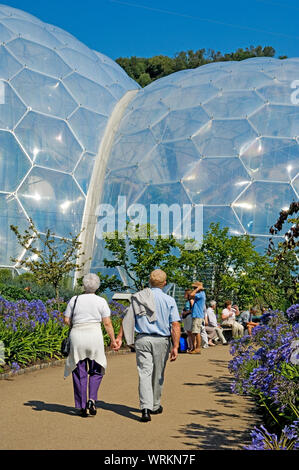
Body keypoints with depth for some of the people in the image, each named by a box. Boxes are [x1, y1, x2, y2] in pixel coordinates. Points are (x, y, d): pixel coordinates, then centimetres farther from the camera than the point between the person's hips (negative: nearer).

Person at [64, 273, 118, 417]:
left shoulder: (74, 300, 5)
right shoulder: (101, 301, 1)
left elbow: (66, 320, 6)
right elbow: (107, 323, -2)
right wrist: (113, 340, 5)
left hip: (77, 336, 1)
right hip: (94, 335, -1)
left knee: (79, 373, 9)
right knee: (96, 371, 15)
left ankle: (82, 407, 9)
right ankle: (92, 400, -3)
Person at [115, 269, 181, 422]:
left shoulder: (138, 298, 5)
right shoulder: (169, 300, -1)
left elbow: (127, 319, 1)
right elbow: (175, 325, -9)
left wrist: (119, 337, 2)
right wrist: (175, 347, -10)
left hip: (142, 340, 1)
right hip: (161, 341, -1)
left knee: (144, 373, -3)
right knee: (158, 375, 14)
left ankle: (145, 408, -18)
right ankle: (155, 406, 29)